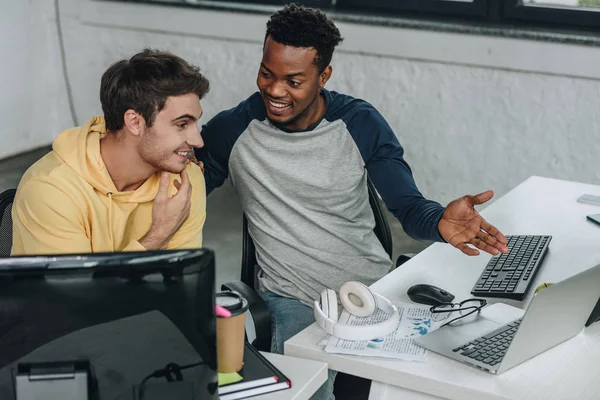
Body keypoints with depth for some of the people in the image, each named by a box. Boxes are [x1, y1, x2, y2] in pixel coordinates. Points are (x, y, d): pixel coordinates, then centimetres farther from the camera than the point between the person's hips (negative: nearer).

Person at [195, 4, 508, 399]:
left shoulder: (361, 123, -5)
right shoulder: (232, 131, -6)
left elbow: (408, 206, -8)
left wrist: (440, 221, -32)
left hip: (374, 288, 2)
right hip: (293, 301, -1)